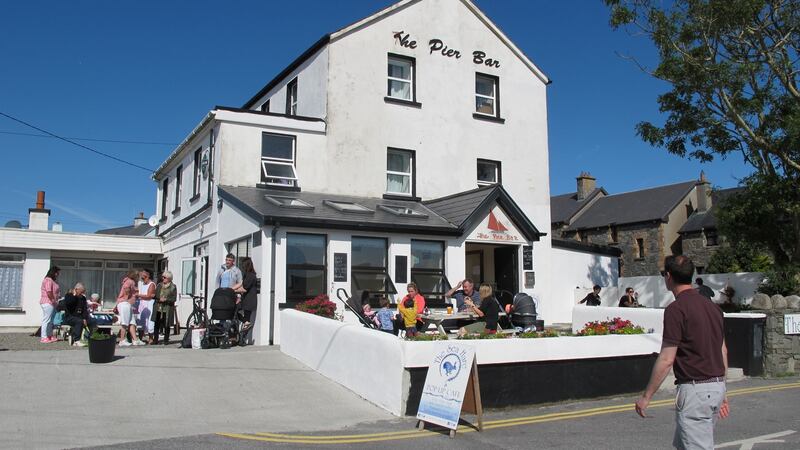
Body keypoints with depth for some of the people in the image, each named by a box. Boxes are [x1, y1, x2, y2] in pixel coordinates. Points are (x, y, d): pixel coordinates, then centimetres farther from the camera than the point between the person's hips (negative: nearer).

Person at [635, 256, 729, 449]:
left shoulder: (676, 309, -17)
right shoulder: (711, 306, 10)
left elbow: (666, 359, -18)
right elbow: (723, 351, 15)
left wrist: (646, 396, -11)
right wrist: (721, 392, 23)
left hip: (695, 389, -9)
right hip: (717, 386, 9)